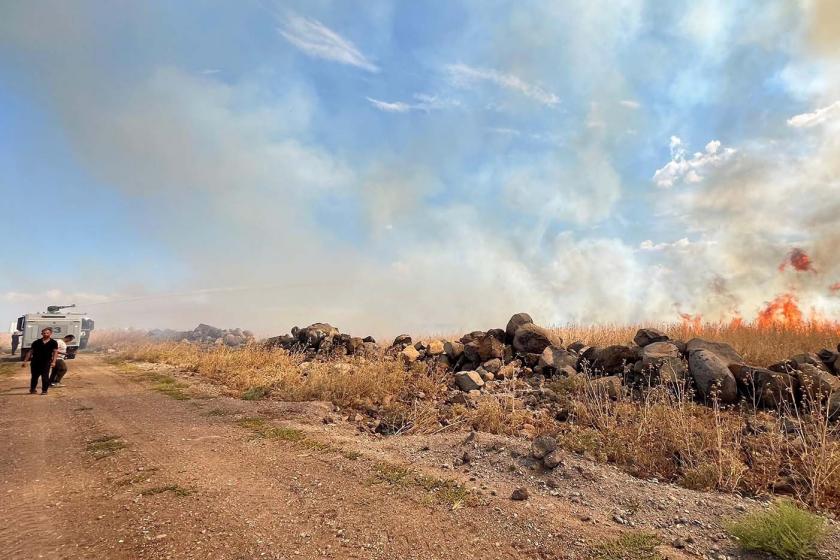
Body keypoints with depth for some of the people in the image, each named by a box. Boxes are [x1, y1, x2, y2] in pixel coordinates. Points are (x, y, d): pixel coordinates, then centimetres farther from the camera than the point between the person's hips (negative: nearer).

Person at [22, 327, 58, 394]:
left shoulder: (53, 343, 3)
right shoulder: (36, 342, 9)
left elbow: (55, 352, -3)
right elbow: (30, 352, 12)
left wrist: (53, 361, -15)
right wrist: (25, 361, 7)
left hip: (46, 362, -2)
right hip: (35, 362, 2)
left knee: (45, 377, -3)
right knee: (34, 376, 11)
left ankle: (44, 390, 6)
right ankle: (32, 389, 26)